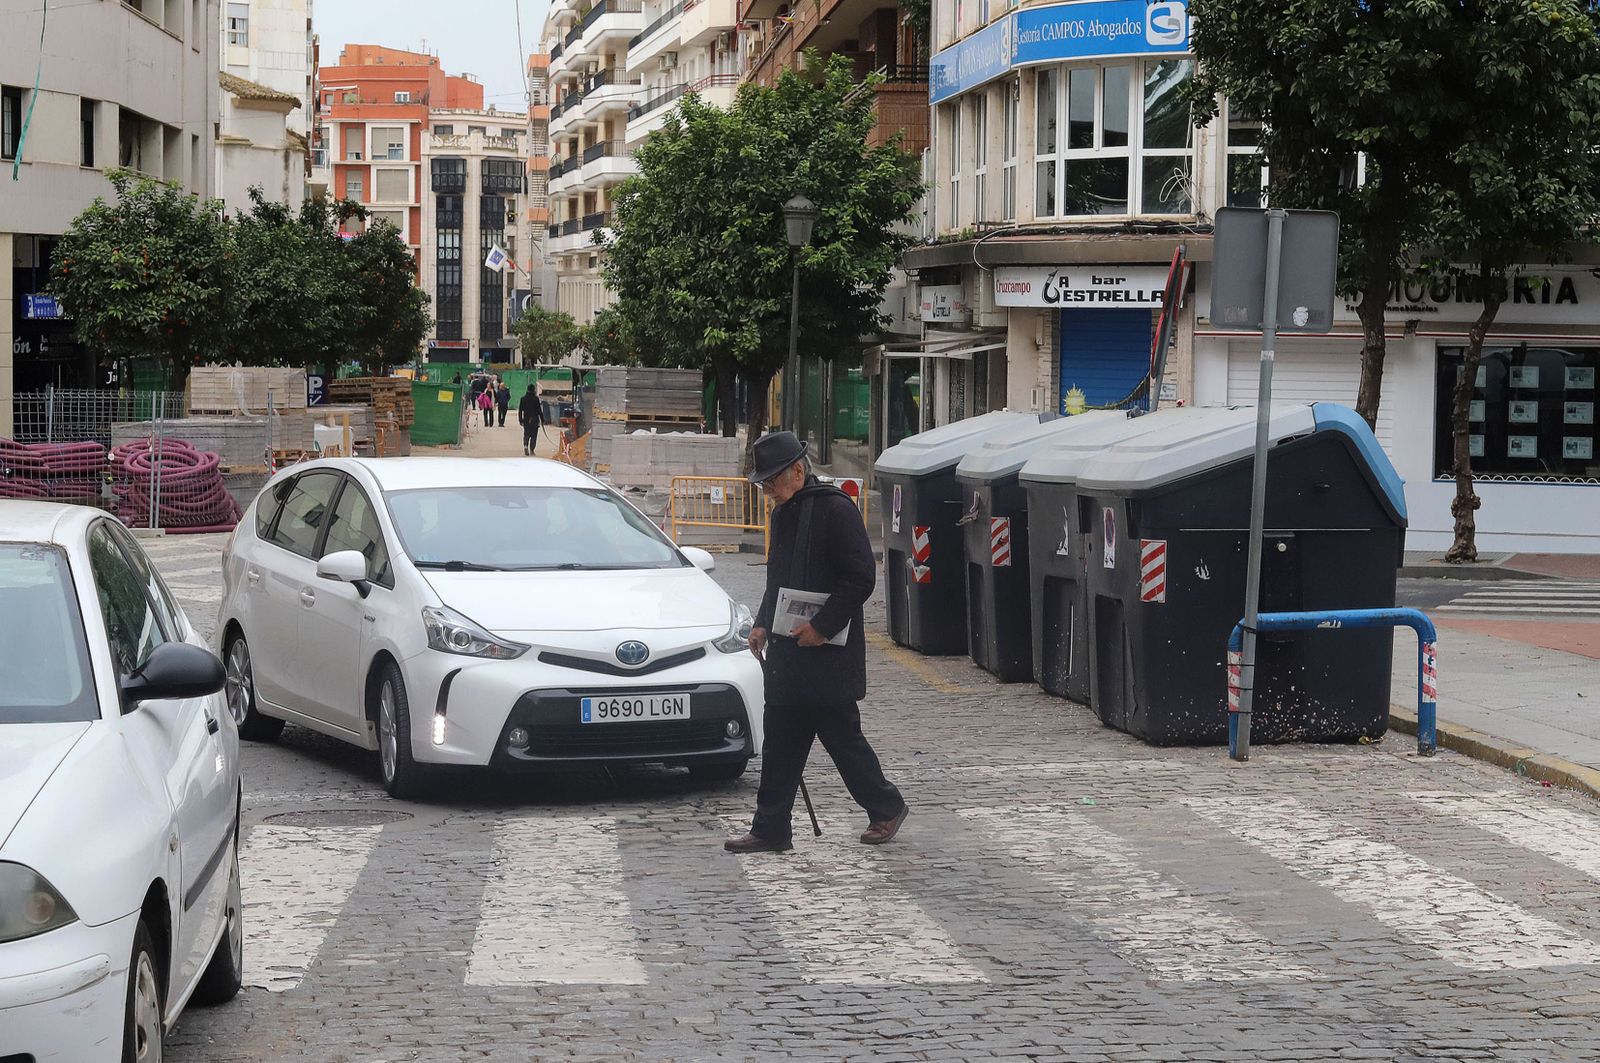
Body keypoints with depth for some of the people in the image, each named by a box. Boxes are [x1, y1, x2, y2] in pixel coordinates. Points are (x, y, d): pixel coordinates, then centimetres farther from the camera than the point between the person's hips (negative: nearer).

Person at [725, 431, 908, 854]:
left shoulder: (835, 509, -13)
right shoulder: (783, 514, 14)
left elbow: (861, 578, -17)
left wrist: (822, 626, -18)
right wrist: (763, 624, 10)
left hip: (829, 651, -8)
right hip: (787, 647, 8)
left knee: (841, 735, 0)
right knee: (780, 743, 7)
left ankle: (886, 807, 18)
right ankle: (771, 829, 10)